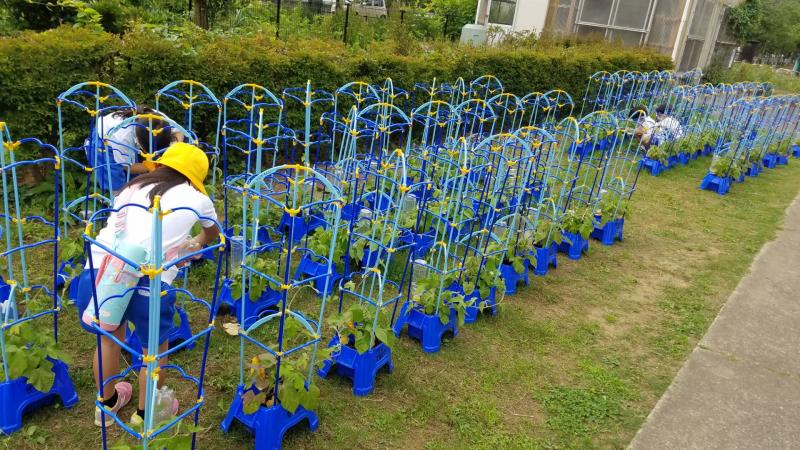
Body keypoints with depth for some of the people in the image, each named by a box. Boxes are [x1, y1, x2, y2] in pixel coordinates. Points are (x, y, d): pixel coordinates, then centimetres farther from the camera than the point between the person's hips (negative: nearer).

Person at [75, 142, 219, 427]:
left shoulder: (132, 187, 26)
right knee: (155, 348, 25)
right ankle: (145, 414, 45)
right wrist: (194, 245, 63)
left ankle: (107, 404, 54)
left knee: (109, 337, 32)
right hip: (145, 281, -4)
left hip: (96, 272, 4)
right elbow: (212, 233, 40)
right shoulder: (195, 198, 19)